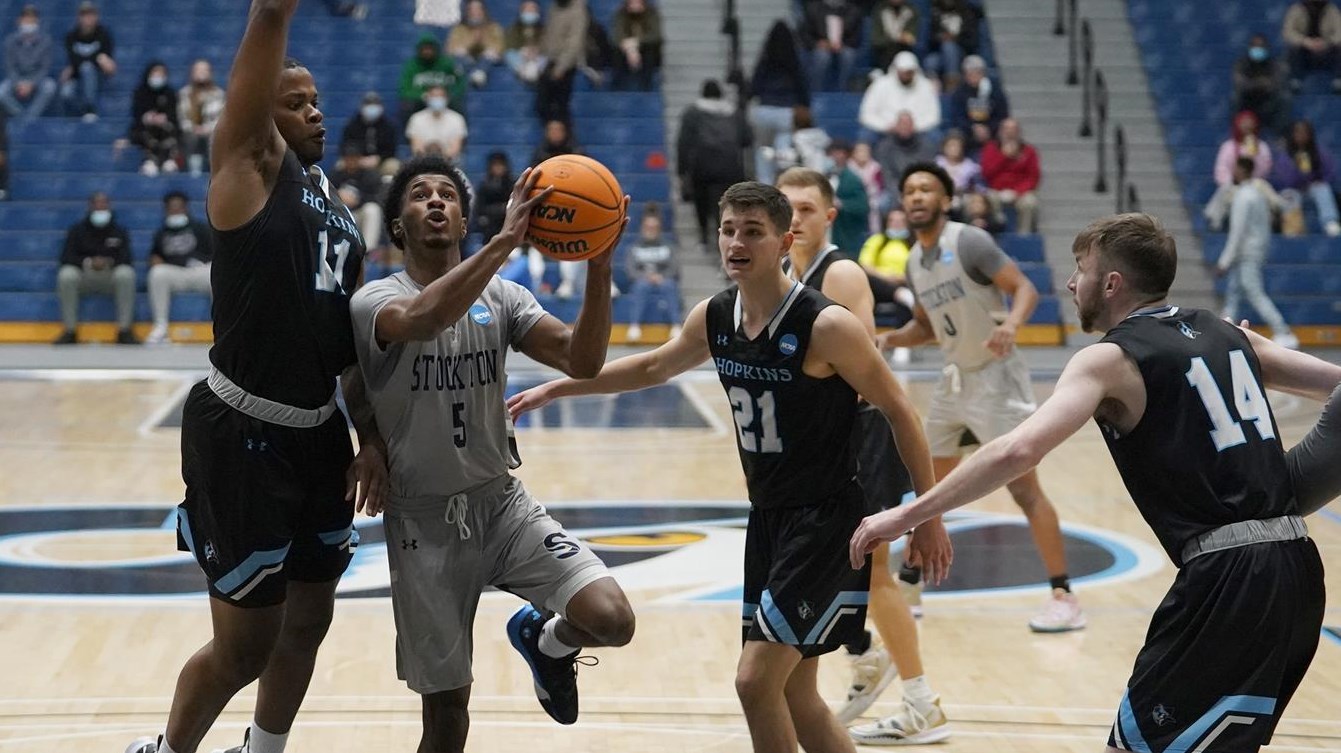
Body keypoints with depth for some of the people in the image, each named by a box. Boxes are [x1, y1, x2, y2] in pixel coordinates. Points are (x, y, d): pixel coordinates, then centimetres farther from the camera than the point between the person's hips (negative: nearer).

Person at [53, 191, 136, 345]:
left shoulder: (119, 230, 8)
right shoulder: (77, 230, 6)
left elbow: (125, 258, -4)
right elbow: (66, 257, -5)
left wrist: (110, 262, -27)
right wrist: (88, 262, -24)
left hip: (110, 277, 0)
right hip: (83, 276, 0)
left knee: (126, 274, -32)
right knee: (66, 275, -32)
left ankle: (124, 331, -27)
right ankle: (69, 331, -25)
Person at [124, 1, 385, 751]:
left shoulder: (341, 213, 13)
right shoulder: (250, 167, -8)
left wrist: (372, 435, 10)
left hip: (319, 433, 8)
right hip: (243, 435, -8)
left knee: (308, 621, 19)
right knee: (245, 645, 1)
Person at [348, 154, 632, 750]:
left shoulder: (501, 298, 2)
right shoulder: (375, 302, -10)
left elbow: (583, 360, -12)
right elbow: (424, 319, -35)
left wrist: (599, 264, -27)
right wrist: (507, 239, -43)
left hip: (503, 501, 3)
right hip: (424, 521, -3)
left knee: (611, 619, -18)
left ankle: (545, 638, 17)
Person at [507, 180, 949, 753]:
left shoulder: (827, 326, -19)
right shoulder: (714, 318, 1)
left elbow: (899, 412, -12)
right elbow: (653, 367, 21)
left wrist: (928, 518, -10)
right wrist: (554, 389, 23)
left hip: (827, 519, -7)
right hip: (767, 517, 7)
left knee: (756, 680, -12)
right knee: (791, 694, 12)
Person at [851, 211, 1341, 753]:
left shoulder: (1110, 359, -5)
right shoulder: (1226, 335, 16)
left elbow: (1017, 451, -18)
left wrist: (905, 516, -15)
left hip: (1226, 580, -8)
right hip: (1296, 567, 8)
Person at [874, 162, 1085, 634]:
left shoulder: (969, 242, -16)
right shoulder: (914, 262, 8)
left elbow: (1025, 288, -21)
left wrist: (1011, 324, -41)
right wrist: (890, 339, 1)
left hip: (995, 376, -8)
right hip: (955, 379, 8)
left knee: (1024, 488, -11)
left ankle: (1064, 599, -8)